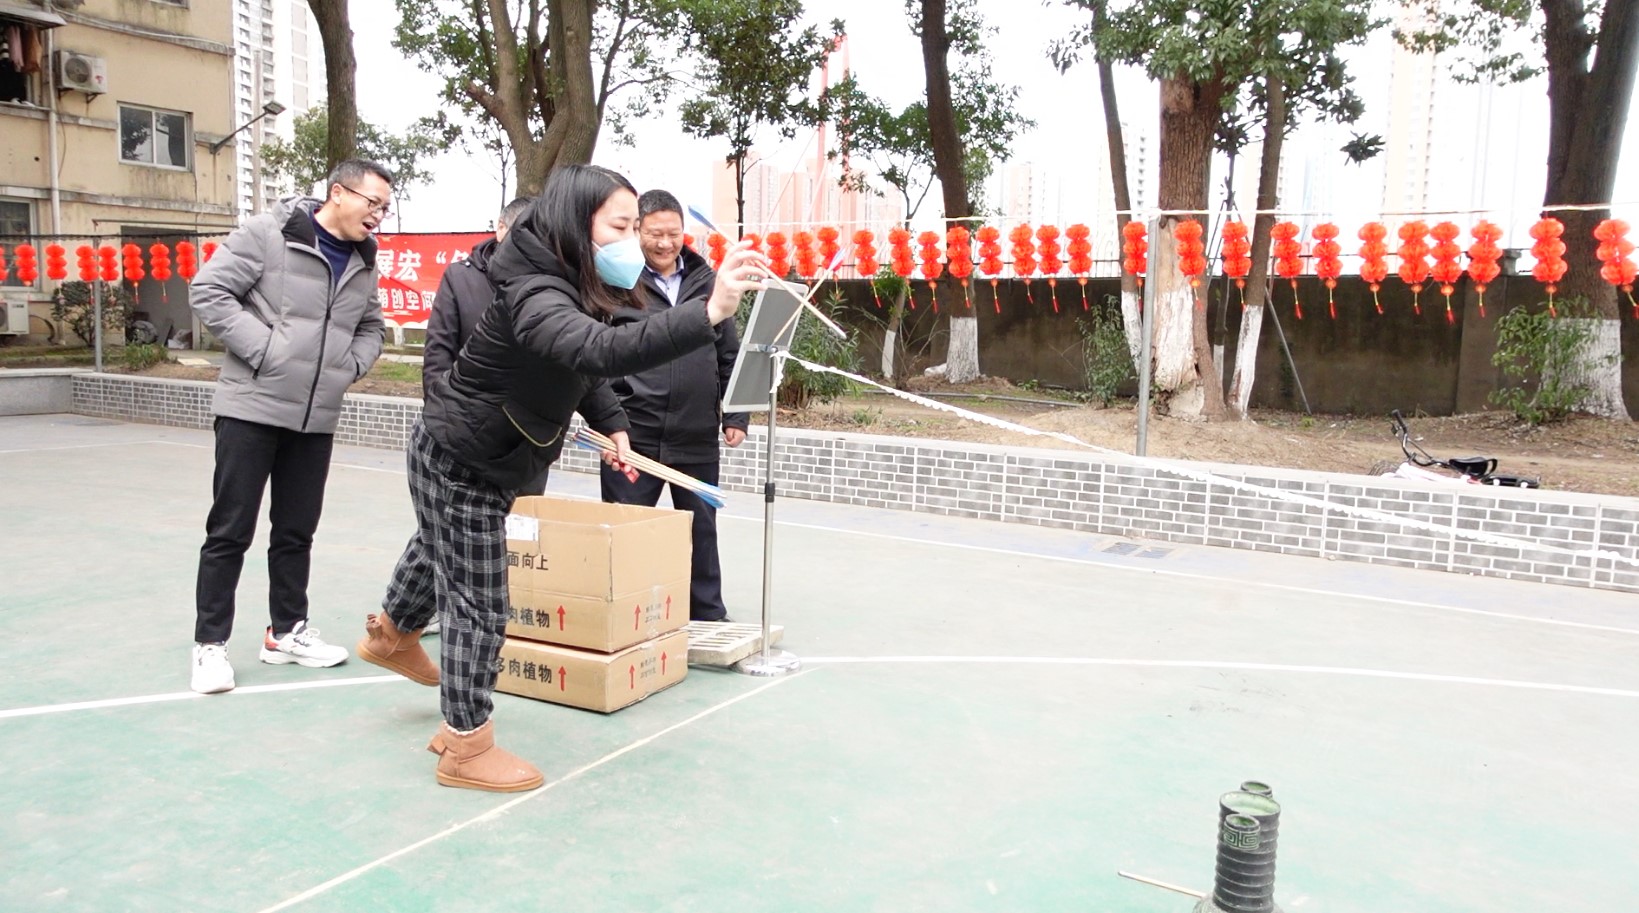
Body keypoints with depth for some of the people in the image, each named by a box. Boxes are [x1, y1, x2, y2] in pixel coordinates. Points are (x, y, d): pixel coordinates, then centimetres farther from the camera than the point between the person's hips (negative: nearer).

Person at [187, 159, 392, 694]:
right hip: (251, 408, -6)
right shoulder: (268, 233, -9)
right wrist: (262, 349, -17)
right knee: (231, 531, 1)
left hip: (317, 419, 6)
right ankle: (210, 643, 11)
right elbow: (209, 291, -12)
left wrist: (352, 365, 4)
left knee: (297, 531, 13)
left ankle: (287, 632, 27)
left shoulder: (363, 262, 11)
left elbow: (371, 326, 23)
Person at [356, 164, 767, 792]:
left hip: (490, 463, 10)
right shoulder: (535, 297, -36)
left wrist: (611, 425, -3)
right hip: (458, 465, -10)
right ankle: (466, 749, 14)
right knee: (477, 603, -1)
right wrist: (708, 313, -67)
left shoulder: (574, 287, -5)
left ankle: (393, 637, 60)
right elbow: (601, 351, -58)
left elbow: (582, 368, 12)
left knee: (437, 553, 32)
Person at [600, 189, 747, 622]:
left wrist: (734, 415, 7)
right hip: (634, 435, -3)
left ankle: (708, 615, 27)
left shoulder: (707, 281, 9)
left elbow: (730, 355, 12)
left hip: (697, 438, 3)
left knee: (702, 529, 13)